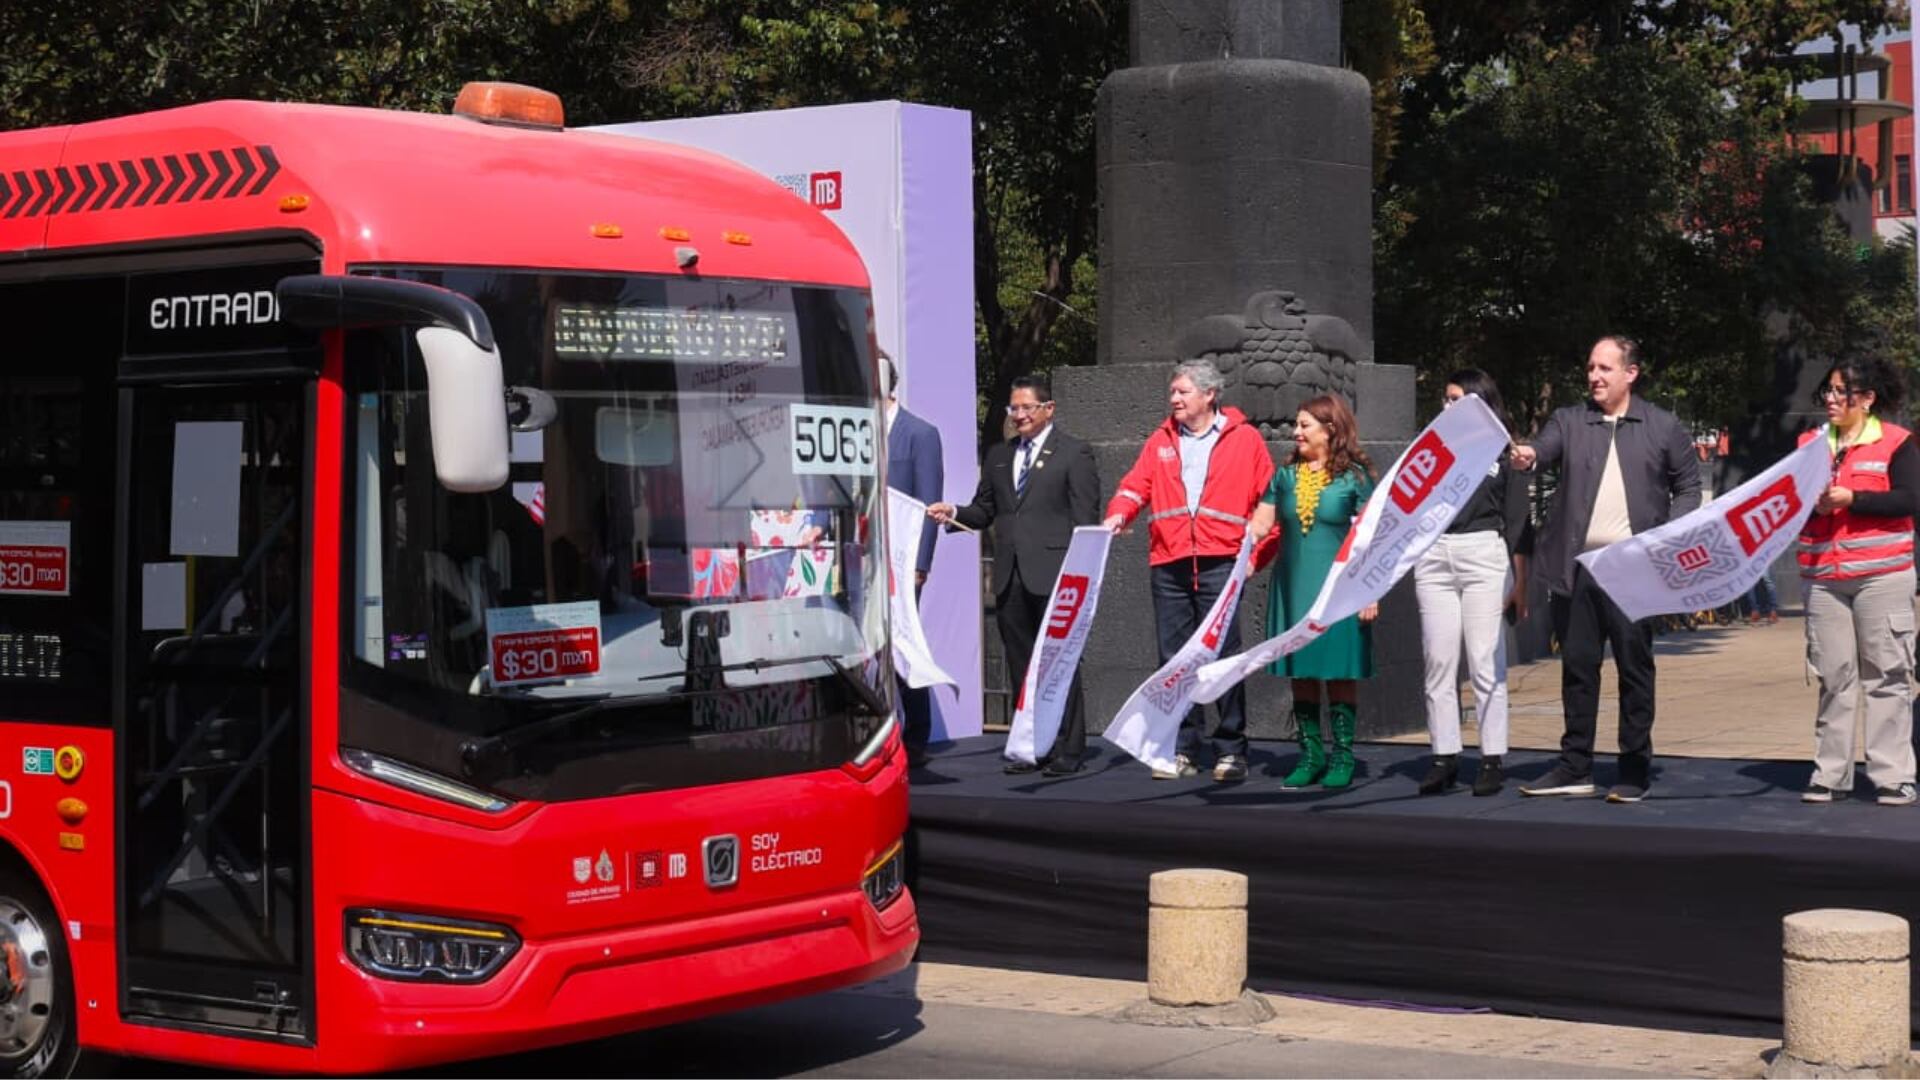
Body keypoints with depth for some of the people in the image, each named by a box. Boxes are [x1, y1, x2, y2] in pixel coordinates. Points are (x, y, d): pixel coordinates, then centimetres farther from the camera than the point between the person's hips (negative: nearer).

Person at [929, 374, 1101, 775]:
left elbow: (1085, 518, -4)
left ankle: (1066, 749, 1)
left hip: (1054, 575, -6)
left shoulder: (1074, 454, 1)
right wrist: (955, 514, -3)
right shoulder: (998, 456, 18)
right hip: (1010, 577, 6)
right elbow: (984, 511, 19)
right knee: (1021, 664, 8)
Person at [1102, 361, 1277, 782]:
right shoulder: (1161, 441, 16)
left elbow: (1268, 499, 6)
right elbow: (1135, 486, 7)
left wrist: (1259, 551, -3)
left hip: (1220, 562, -4)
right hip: (1169, 565, 4)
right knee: (1175, 659, 4)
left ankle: (1230, 751, 1)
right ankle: (1181, 751, 9)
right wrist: (1118, 514, -13)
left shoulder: (1244, 439, 7)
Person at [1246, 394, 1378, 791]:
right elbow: (1261, 522, 9)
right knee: (1301, 672, 6)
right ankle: (1310, 754, 13)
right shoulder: (1287, 475, 9)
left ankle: (1342, 756, 5)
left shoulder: (1354, 475, -2)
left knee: (1339, 672, -1)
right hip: (1294, 589, 4)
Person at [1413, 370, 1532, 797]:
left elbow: (1517, 522, 6)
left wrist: (1520, 583, 2)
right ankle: (1444, 757, 6)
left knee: (1485, 662, -4)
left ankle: (1492, 760, 0)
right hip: (1434, 556, 4)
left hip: (1484, 556, -3)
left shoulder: (1503, 453, 7)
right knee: (1438, 661, 2)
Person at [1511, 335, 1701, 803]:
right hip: (1576, 567, 2)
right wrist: (1527, 457, -31)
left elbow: (1688, 485, 9)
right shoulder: (1569, 420, 10)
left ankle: (1635, 770, 8)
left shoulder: (1663, 426, 6)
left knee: (1634, 667, 1)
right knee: (1577, 666, 7)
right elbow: (1545, 448, -7)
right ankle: (1576, 768, 15)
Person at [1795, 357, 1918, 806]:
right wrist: (1809, 503, -9)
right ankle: (1830, 773, 10)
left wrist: (1851, 498, -18)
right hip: (1824, 579, 4)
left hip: (1882, 576, -4)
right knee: (1834, 677, 6)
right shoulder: (1810, 443, 13)